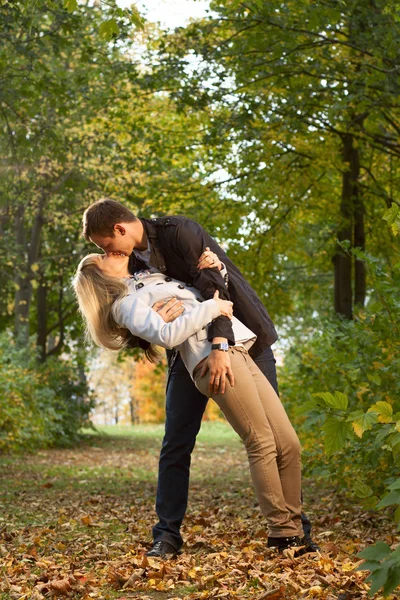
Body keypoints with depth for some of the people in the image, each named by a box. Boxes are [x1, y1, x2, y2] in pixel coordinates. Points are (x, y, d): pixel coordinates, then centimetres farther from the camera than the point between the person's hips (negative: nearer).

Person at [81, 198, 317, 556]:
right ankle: (167, 534, 6)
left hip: (239, 336, -6)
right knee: (176, 445, -1)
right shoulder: (134, 261, 2)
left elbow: (214, 288, -28)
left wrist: (220, 347, -38)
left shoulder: (178, 232, -20)